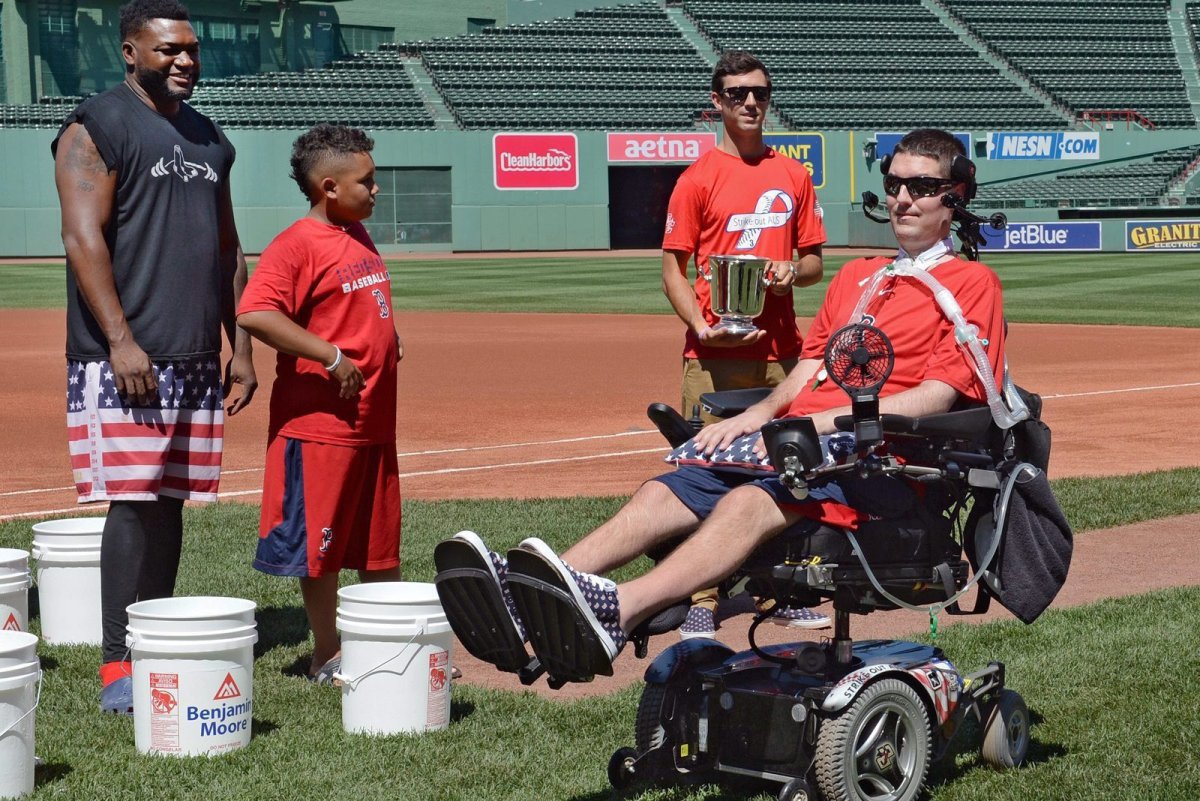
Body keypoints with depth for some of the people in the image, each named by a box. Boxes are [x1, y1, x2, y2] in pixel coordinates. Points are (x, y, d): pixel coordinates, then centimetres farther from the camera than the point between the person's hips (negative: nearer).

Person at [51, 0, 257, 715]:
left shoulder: (209, 139, 18)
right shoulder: (96, 127, -4)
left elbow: (228, 248, 22)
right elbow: (84, 238, -13)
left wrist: (240, 346, 15)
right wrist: (120, 340, -21)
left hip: (196, 360, 7)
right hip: (126, 355, -7)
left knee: (172, 500, 8)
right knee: (134, 502, -11)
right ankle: (119, 665, -8)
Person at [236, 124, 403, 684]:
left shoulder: (359, 237, 13)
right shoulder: (296, 245, -14)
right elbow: (254, 314, -27)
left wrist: (388, 338, 10)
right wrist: (332, 356, -25)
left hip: (375, 418, 8)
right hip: (320, 422, -8)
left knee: (381, 542, 15)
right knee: (320, 540, 1)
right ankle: (327, 655, 11)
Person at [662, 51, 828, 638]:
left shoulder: (793, 176, 13)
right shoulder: (699, 178, 1)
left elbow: (814, 262, 18)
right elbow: (672, 269, -1)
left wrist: (792, 271, -5)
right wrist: (702, 326, -17)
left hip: (780, 351, 4)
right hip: (715, 351, -4)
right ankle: (701, 601, -1)